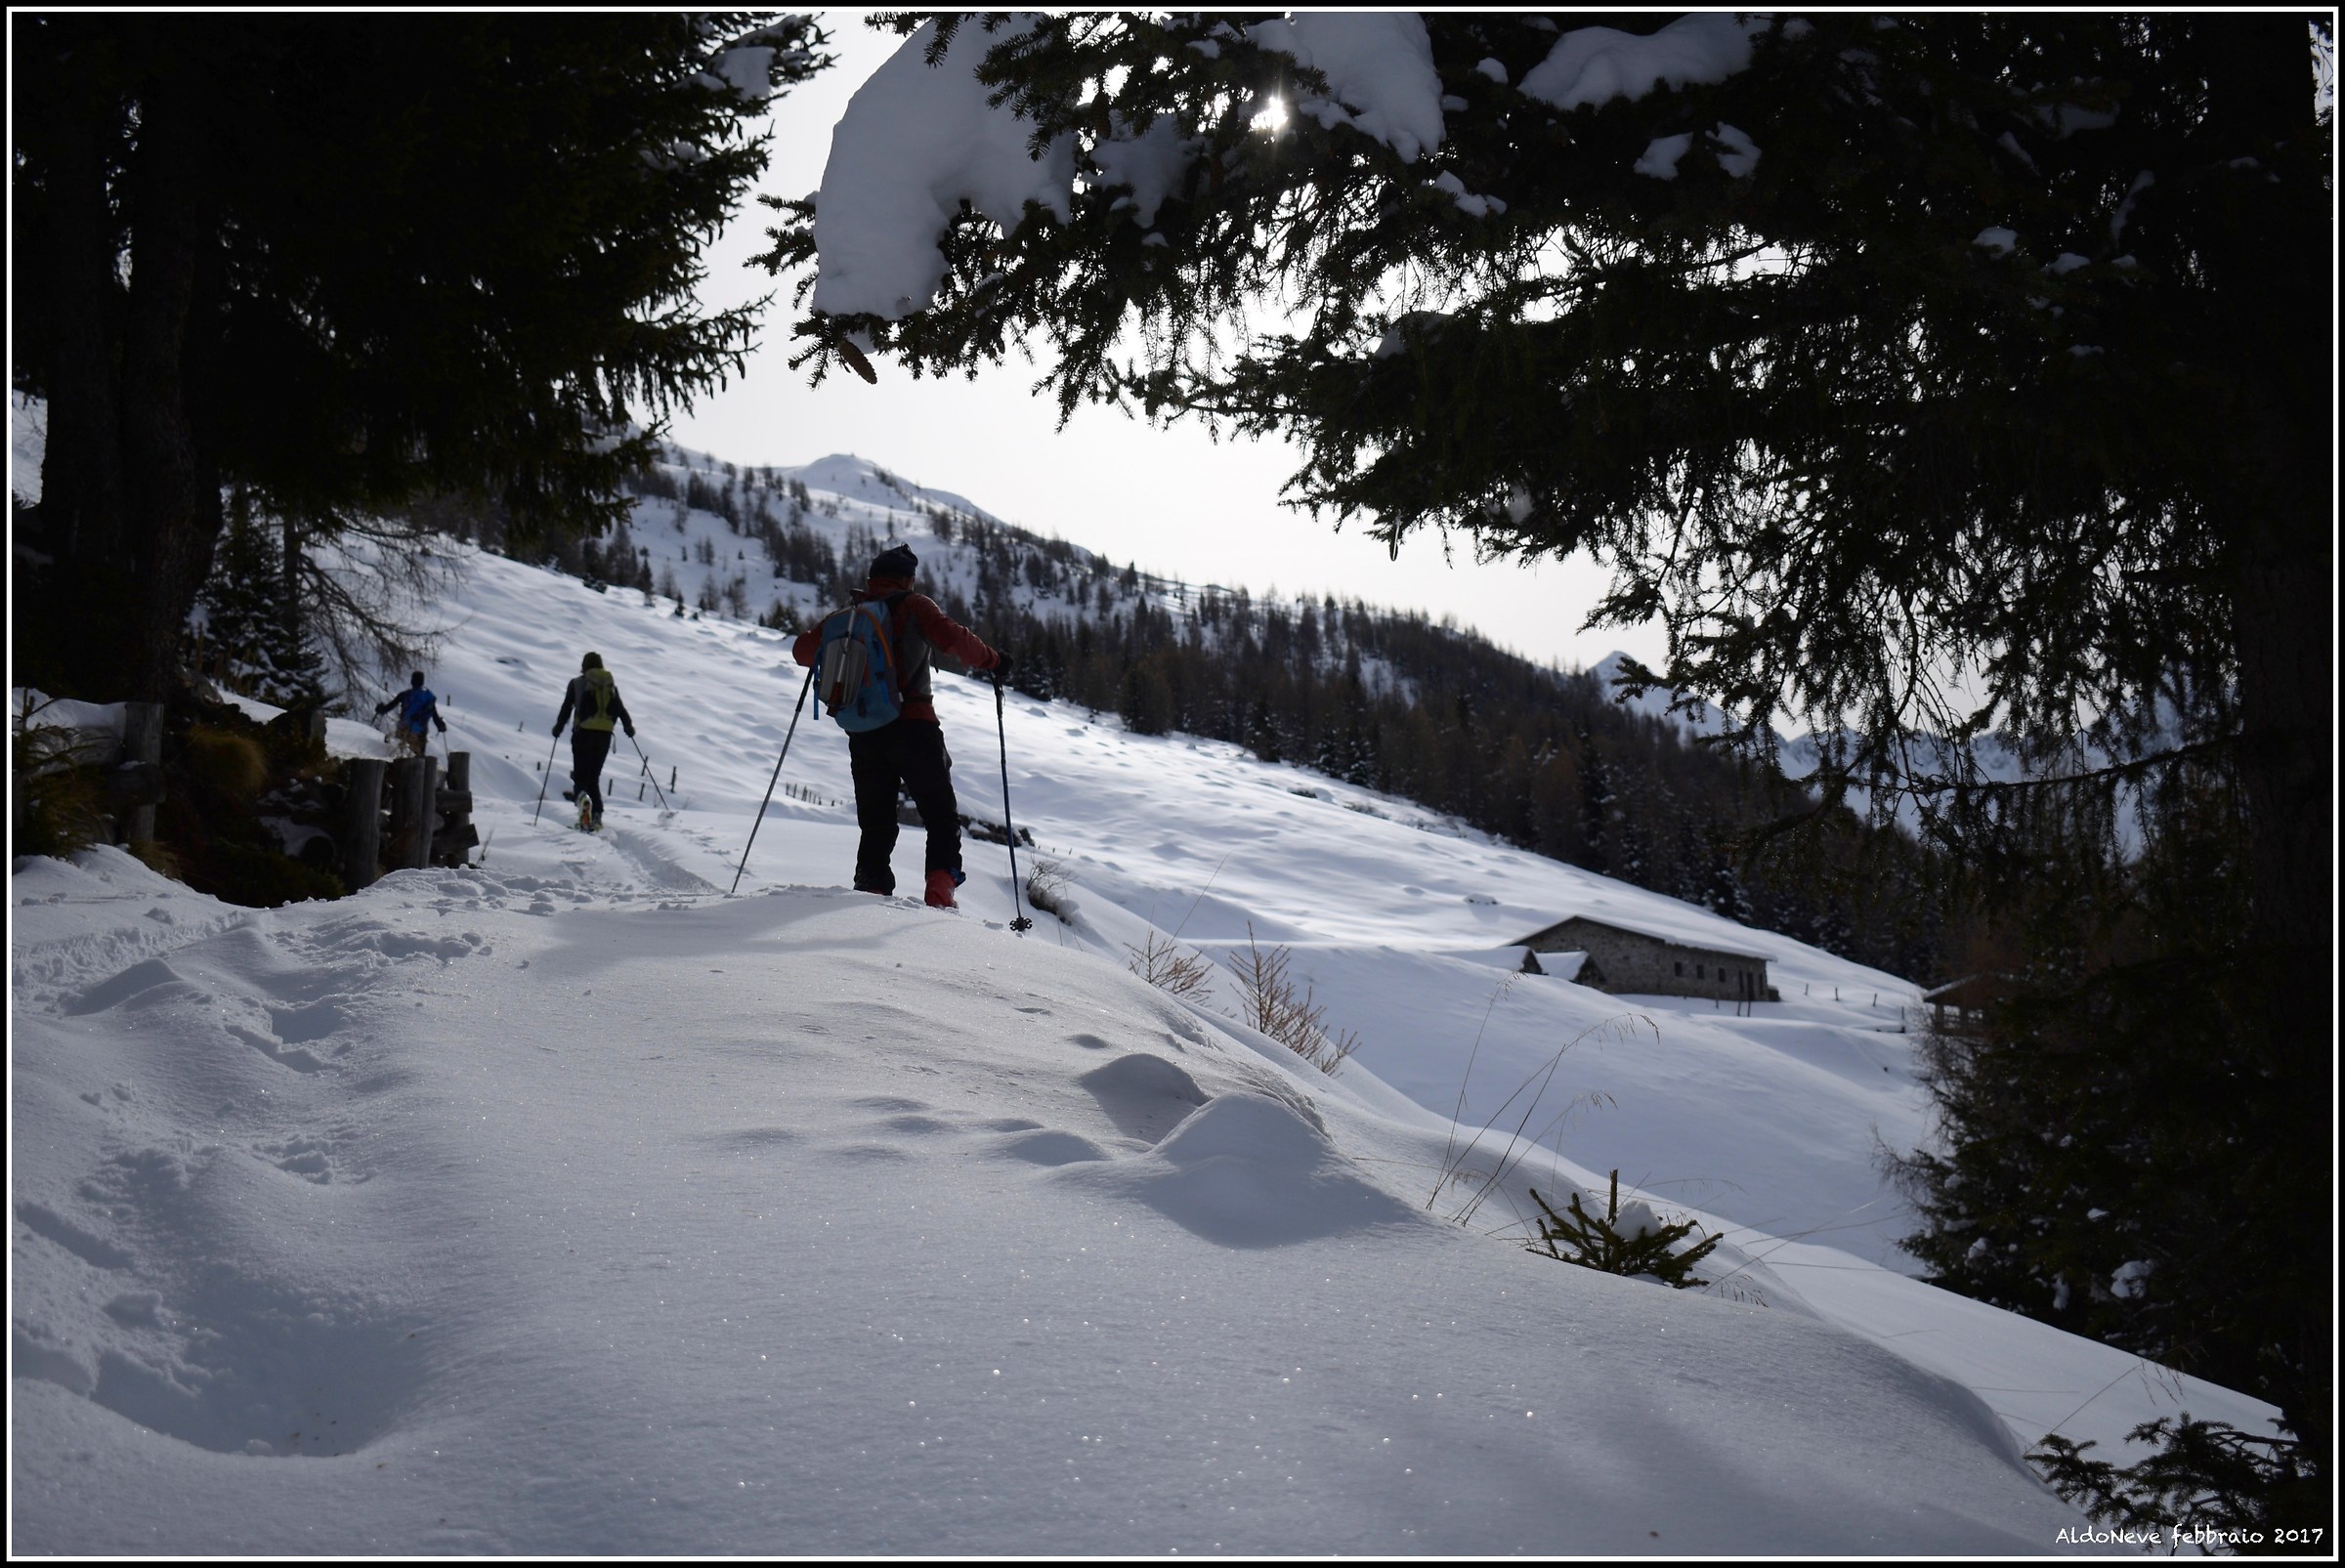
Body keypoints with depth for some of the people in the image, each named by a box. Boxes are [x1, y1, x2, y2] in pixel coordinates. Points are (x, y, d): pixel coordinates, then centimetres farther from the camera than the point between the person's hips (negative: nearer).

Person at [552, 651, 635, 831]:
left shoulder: (577, 683, 5)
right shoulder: (611, 684, 11)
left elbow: (566, 708, 5)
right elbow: (620, 708, 11)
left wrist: (558, 727, 18)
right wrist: (628, 727, 24)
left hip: (584, 731, -3)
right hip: (605, 734, 3)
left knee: (581, 773, 0)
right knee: (594, 777, 11)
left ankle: (581, 796, -34)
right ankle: (596, 815, -3)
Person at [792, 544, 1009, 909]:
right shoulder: (913, 606, 1)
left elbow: (803, 650, 17)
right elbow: (953, 638, -13)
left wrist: (834, 646, 38)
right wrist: (991, 661, 2)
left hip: (864, 736, 4)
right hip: (913, 727, -4)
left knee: (875, 826, 13)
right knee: (941, 816, 6)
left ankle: (872, 891, 1)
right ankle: (940, 887, -13)